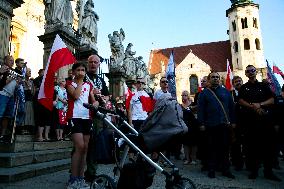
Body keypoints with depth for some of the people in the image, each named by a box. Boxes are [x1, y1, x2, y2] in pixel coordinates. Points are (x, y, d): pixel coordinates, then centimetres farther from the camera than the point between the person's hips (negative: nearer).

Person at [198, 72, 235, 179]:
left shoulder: (226, 92, 13)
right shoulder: (204, 93, 5)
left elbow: (231, 107, 12)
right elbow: (200, 109, 0)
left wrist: (233, 121, 6)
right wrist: (202, 123, -7)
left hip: (225, 124, 2)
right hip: (211, 125, -2)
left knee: (225, 147, 7)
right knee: (212, 148, 5)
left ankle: (225, 170, 18)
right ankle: (212, 169, 15)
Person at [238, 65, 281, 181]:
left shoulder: (264, 86, 14)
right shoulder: (243, 88, 12)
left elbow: (272, 100, 5)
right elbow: (241, 101, -2)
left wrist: (260, 104, -12)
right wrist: (254, 107, -14)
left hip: (265, 118, 1)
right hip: (250, 119, -1)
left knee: (268, 145, 1)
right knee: (252, 145, 1)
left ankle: (268, 171, 13)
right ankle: (253, 170, 11)